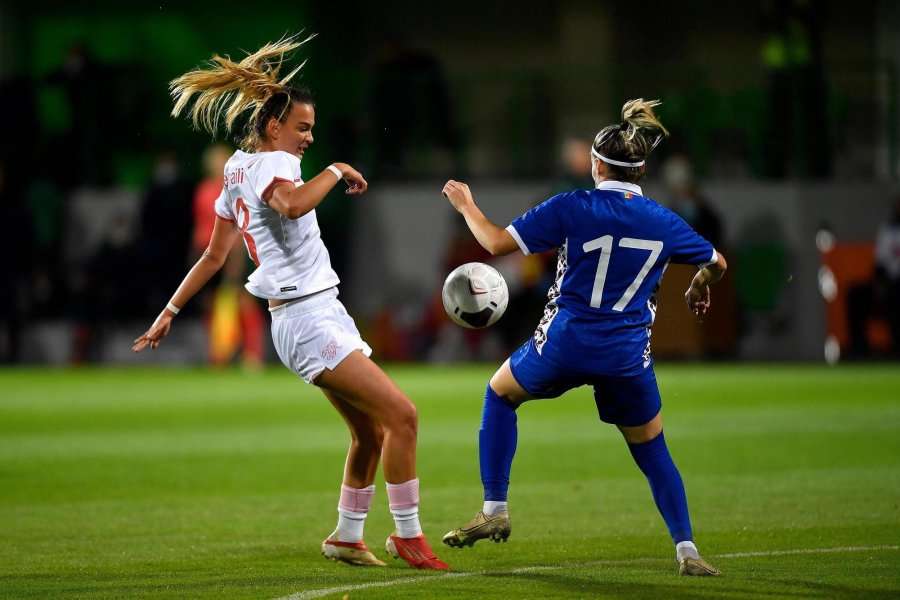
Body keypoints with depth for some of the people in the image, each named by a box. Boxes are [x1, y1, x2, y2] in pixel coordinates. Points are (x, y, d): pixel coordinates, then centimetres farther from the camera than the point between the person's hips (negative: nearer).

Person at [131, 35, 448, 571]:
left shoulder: (239, 175, 16)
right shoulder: (271, 164, -12)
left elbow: (214, 255, 19)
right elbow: (293, 204, -37)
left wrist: (171, 311, 25)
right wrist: (336, 170, -21)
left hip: (321, 315, 10)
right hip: (308, 319, -10)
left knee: (371, 431, 12)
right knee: (401, 414, -14)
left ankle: (347, 537, 20)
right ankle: (407, 535, -8)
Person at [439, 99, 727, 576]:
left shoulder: (573, 208, -9)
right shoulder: (663, 222, 2)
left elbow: (497, 243, -7)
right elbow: (715, 263, 17)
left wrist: (466, 205, 11)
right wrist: (699, 287, 39)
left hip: (566, 342, -2)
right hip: (628, 357, 2)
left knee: (500, 394, 25)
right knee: (652, 451, 18)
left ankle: (494, 510, 19)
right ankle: (686, 550, 6)